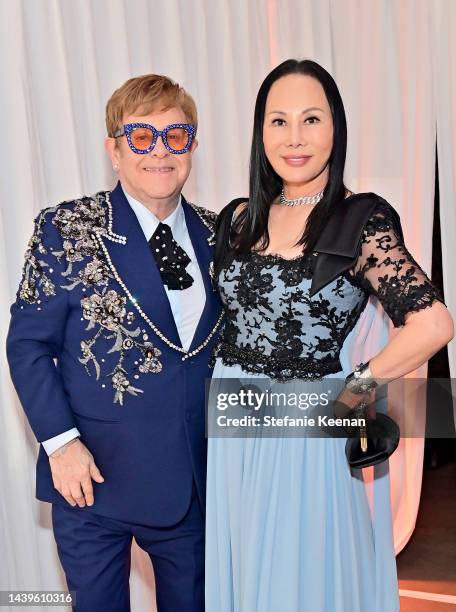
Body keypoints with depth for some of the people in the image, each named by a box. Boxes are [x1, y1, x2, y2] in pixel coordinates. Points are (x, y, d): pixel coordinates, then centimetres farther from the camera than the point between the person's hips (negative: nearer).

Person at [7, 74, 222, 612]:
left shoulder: (216, 234, 2)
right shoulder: (67, 230, -9)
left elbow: (227, 341, 9)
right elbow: (27, 344, -8)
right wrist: (61, 442, -14)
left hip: (194, 479, 4)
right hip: (94, 474, -3)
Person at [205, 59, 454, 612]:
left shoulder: (362, 220, -12)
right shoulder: (239, 220, 3)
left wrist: (347, 394, -14)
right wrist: (225, 386, 3)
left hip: (307, 435, -5)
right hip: (231, 429, 5)